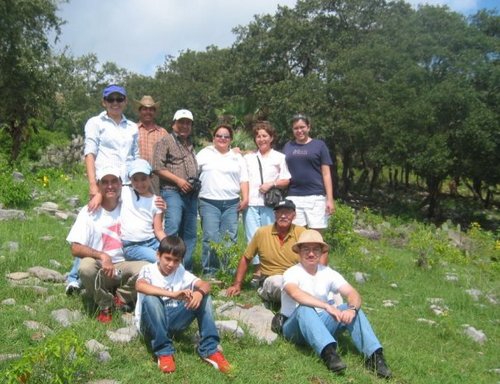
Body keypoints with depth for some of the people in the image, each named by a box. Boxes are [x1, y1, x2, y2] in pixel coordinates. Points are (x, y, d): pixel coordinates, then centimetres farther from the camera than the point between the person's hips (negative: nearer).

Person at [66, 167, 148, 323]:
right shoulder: (89, 212, -7)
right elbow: (75, 249, -14)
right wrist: (102, 256, -31)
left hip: (123, 266, 1)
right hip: (99, 269, -1)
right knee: (86, 266, -34)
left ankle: (120, 299, 1)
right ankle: (105, 305, -6)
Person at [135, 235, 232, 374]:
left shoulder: (181, 273, 5)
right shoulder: (148, 270, -8)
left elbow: (205, 285, -9)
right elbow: (139, 286, -32)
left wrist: (200, 292, -35)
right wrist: (172, 294, -42)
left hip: (174, 321, 4)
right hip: (152, 323, -3)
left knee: (204, 296, -14)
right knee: (150, 298, -34)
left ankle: (209, 349, -17)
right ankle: (163, 351, -26)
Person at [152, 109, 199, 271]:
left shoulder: (190, 145, 24)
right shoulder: (166, 141, 2)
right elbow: (157, 167, -8)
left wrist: (196, 183, 11)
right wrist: (178, 180, -13)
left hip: (191, 194, 7)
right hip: (173, 192, -7)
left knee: (190, 234, 7)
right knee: (172, 229, -18)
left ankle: (186, 269, 14)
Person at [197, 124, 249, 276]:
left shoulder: (237, 157, 17)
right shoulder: (205, 153, 11)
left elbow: (244, 179, 12)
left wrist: (245, 198, 1)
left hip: (232, 204, 2)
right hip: (209, 203, -2)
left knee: (230, 239, 1)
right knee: (211, 238, -8)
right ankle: (209, 272, 0)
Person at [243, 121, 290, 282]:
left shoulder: (279, 157, 11)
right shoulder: (248, 158, 19)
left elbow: (286, 181, 6)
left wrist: (272, 184, -7)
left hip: (270, 204, -2)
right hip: (250, 203, 2)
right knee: (252, 237, -2)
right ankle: (257, 270, 4)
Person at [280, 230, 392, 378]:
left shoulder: (328, 273, 1)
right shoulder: (292, 273, -13)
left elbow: (353, 294, -12)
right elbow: (296, 293, -36)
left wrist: (352, 309, -35)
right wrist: (327, 306, -44)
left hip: (321, 324, 4)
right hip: (295, 327, -4)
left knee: (352, 307, -17)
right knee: (305, 309, -36)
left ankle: (374, 355, -29)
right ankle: (329, 353, -49)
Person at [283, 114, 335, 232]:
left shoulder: (319, 145, 7)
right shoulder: (288, 146, 15)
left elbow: (326, 174, 3)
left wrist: (330, 199, -3)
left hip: (316, 197, -2)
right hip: (293, 197, 2)